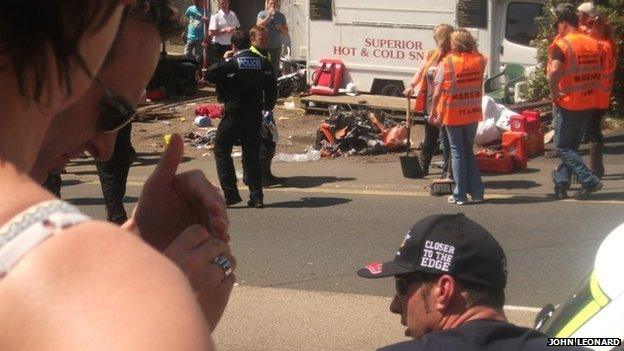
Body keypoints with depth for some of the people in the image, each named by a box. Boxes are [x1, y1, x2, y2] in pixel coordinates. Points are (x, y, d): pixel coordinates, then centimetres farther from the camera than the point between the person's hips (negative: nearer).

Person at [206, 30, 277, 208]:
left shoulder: (231, 64, -13)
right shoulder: (264, 63, 2)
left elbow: (209, 75, -5)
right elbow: (272, 90, 6)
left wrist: (223, 59, 5)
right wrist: (267, 106, 22)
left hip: (234, 115, -5)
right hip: (255, 116, 5)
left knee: (221, 150, 9)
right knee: (252, 155, 13)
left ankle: (230, 194, 1)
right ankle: (256, 196, 9)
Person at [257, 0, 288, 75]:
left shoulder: (281, 16, 11)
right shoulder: (262, 14, 1)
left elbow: (286, 32, 15)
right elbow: (259, 26, -15)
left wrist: (281, 29, -8)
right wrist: (269, 15, -18)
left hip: (277, 47, 4)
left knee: (275, 69, 5)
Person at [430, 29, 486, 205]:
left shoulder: (447, 63, -12)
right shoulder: (479, 60, -2)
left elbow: (437, 92, -13)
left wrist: (434, 112, 1)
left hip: (453, 114, -3)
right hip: (473, 114, 3)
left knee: (457, 152, 6)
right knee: (469, 151, 17)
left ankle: (460, 195, 5)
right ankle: (477, 192, 14)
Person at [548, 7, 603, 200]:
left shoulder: (561, 44, -14)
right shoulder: (594, 44, 7)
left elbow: (554, 72, -29)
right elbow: (600, 73, 13)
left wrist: (554, 92, -16)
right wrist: (588, 90, 16)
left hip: (568, 104, -6)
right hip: (589, 104, 6)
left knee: (562, 147, 4)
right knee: (572, 145, 16)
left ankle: (589, 181, -6)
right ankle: (561, 185, 15)